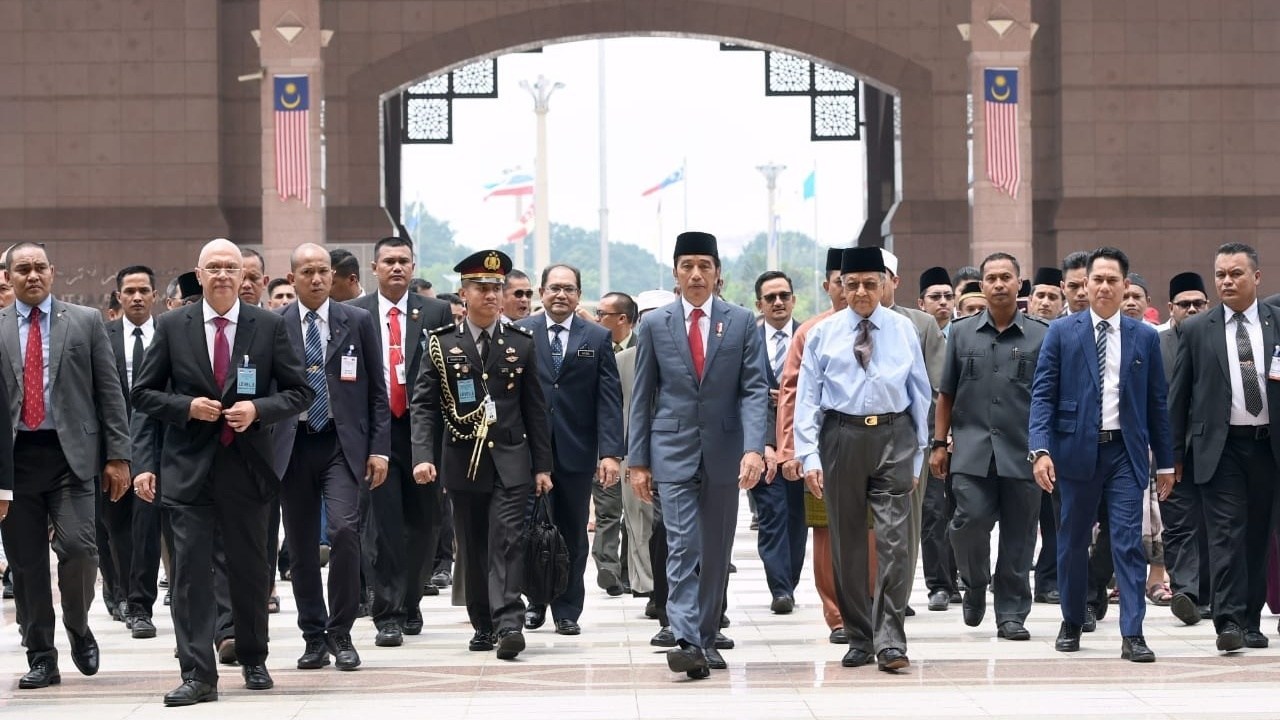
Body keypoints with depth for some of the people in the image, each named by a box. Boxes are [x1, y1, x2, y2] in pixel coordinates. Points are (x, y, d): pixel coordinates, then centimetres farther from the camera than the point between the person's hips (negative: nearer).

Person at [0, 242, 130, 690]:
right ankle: (41, 658, 13)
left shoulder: (86, 322, 7)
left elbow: (110, 391, 5)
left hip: (71, 452, -1)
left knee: (77, 546, -14)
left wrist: (118, 455, -2)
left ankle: (79, 628, 13)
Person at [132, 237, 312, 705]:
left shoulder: (269, 326, 2)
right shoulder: (172, 326, 2)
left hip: (247, 468, 1)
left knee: (250, 570, 11)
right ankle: (197, 675, -5)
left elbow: (299, 393, 4)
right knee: (190, 572, -6)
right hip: (189, 469, -1)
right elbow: (144, 393, 5)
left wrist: (258, 409, -14)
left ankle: (254, 662, 28)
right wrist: (187, 407, -11)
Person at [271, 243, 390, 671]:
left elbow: (377, 390, 6)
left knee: (344, 529, -17)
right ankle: (314, 638, 16)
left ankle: (341, 635, -6)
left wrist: (379, 448, -1)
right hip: (292, 445, 1)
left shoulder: (357, 322, 5)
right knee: (301, 545, 5)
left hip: (342, 444, -1)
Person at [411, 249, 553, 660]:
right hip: (463, 462, 1)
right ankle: (483, 626, 17)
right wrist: (423, 456, -12)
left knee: (506, 542, -11)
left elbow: (535, 408, 8)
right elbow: (424, 405, 1)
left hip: (510, 461, -1)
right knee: (472, 549, 7)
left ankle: (508, 625, -16)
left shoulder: (521, 343, 6)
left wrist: (542, 466, 4)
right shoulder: (442, 344, 3)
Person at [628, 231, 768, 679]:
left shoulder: (741, 322, 3)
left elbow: (755, 389, -2)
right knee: (682, 547, -11)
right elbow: (642, 397, 6)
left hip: (724, 453, 1)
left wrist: (753, 448, -16)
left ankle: (707, 638, 19)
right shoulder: (655, 325, 4)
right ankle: (686, 641, -19)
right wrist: (637, 461, 1)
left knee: (716, 553, 9)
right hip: (673, 453, -1)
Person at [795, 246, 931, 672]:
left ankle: (890, 641, -7)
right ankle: (858, 639, 18)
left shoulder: (904, 330, 5)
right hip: (841, 435, 1)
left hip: (894, 435, -1)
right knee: (848, 542, 7)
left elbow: (920, 393, 9)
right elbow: (807, 398, 2)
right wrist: (809, 456, -6)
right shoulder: (823, 334, 4)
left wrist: (919, 453, 7)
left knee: (895, 540, -9)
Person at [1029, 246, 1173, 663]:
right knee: (1073, 541, 10)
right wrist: (1041, 449, -14)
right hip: (1077, 450, 0)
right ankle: (1072, 623, 25)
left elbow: (1156, 401, 10)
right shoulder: (1062, 333, 2)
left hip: (1125, 452, 0)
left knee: (1128, 541, -6)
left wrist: (1165, 460, 9)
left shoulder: (1145, 337, 7)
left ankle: (1132, 635, -7)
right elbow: (1043, 394, -2)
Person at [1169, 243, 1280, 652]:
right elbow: (1178, 396, 6)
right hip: (1220, 447, -2)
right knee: (1227, 534, -9)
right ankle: (1229, 622, -13)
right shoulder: (1196, 330, 4)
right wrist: (1175, 454, 4)